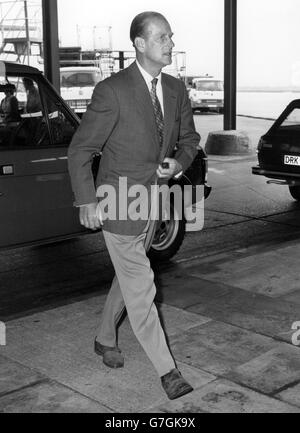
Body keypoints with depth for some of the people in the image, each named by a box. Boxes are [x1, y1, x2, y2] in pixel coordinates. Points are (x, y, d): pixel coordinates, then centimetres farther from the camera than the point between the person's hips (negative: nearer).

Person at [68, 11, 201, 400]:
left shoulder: (176, 90, 3)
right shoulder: (112, 91, -17)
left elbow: (189, 138, 15)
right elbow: (80, 149, -12)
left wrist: (179, 163, -6)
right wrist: (87, 202, -14)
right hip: (119, 205, -7)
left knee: (128, 277, 20)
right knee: (140, 288, -2)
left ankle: (105, 339, 42)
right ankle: (166, 370, 10)